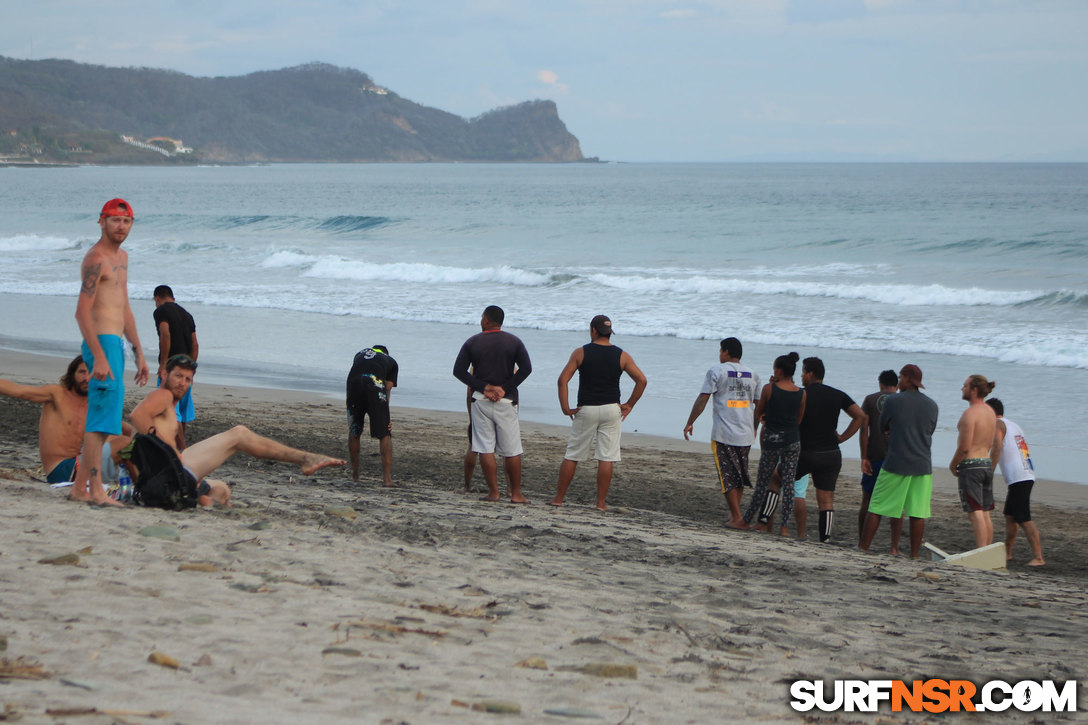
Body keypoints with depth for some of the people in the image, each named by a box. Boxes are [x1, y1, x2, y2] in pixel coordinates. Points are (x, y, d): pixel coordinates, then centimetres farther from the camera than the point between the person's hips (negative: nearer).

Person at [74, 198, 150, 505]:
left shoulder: (121, 256, 19)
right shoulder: (95, 258, -12)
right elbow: (82, 311, -19)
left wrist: (139, 353, 23)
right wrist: (99, 357, -26)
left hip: (114, 344, 10)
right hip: (101, 344, -10)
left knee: (101, 416, 11)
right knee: (104, 413, -14)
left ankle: (80, 488, 15)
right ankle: (96, 489, -16)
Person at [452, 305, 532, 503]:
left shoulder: (472, 342, 1)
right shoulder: (514, 342, 1)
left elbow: (459, 371, -6)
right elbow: (526, 368, -11)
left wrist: (483, 387, -7)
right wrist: (505, 388, -9)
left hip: (481, 400, 0)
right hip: (506, 401, 0)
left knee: (485, 449, 4)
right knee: (512, 451, 4)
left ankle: (493, 492, 3)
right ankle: (516, 494, 5)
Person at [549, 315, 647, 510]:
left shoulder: (581, 353, -2)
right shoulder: (622, 356, 1)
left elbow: (563, 379, -10)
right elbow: (641, 380, -4)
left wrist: (565, 407, -5)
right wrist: (629, 405, 4)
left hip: (586, 410, -1)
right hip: (611, 410, 1)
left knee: (571, 456, 8)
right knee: (606, 458, 3)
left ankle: (559, 498, 12)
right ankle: (601, 502, 2)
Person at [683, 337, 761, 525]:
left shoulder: (717, 371, -4)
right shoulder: (752, 375, 11)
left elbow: (702, 399, -7)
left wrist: (689, 423, 1)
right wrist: (754, 428, 25)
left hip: (723, 433, -5)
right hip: (746, 435, 5)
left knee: (728, 476, 0)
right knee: (740, 475, 17)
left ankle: (736, 517, -2)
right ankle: (733, 509, 23)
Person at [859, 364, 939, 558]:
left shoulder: (892, 401, -6)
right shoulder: (931, 406, 6)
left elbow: (882, 429, 6)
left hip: (896, 463, -3)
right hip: (922, 465, 3)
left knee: (877, 507, 6)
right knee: (918, 513, 3)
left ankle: (863, 547, 9)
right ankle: (914, 555, 3)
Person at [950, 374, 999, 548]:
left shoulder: (970, 413, -16)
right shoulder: (991, 412, 12)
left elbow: (964, 447, -19)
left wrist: (953, 464, -4)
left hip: (970, 465, -9)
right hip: (987, 464, 9)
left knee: (975, 513, -9)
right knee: (985, 513, 12)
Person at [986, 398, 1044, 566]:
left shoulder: (998, 424, -2)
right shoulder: (1014, 426, 24)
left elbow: (998, 447, -17)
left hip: (1018, 477, -10)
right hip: (1027, 475, 10)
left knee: (1024, 520, -12)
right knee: (1010, 516, 19)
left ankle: (1038, 557, -17)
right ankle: (1007, 552, 25)